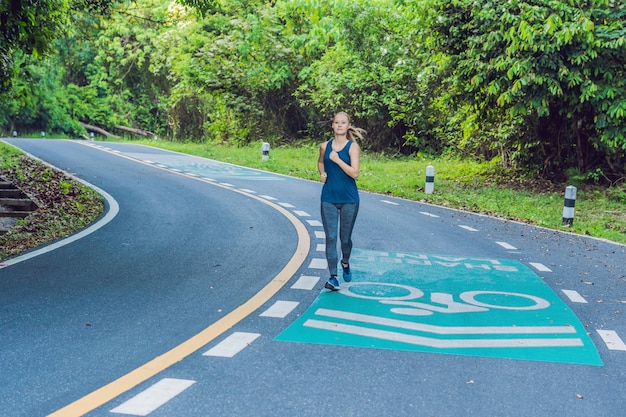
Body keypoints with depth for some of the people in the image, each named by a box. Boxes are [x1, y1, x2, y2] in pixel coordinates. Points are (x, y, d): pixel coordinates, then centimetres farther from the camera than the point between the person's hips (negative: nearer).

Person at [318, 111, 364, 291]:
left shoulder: (353, 146, -7)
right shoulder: (325, 146, 4)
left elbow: (355, 173, -17)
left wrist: (337, 160, -20)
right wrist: (322, 173, 4)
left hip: (349, 200, -2)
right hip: (329, 199, 2)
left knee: (345, 237, 10)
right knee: (330, 238, -6)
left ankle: (345, 263, 41)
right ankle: (333, 277, -5)